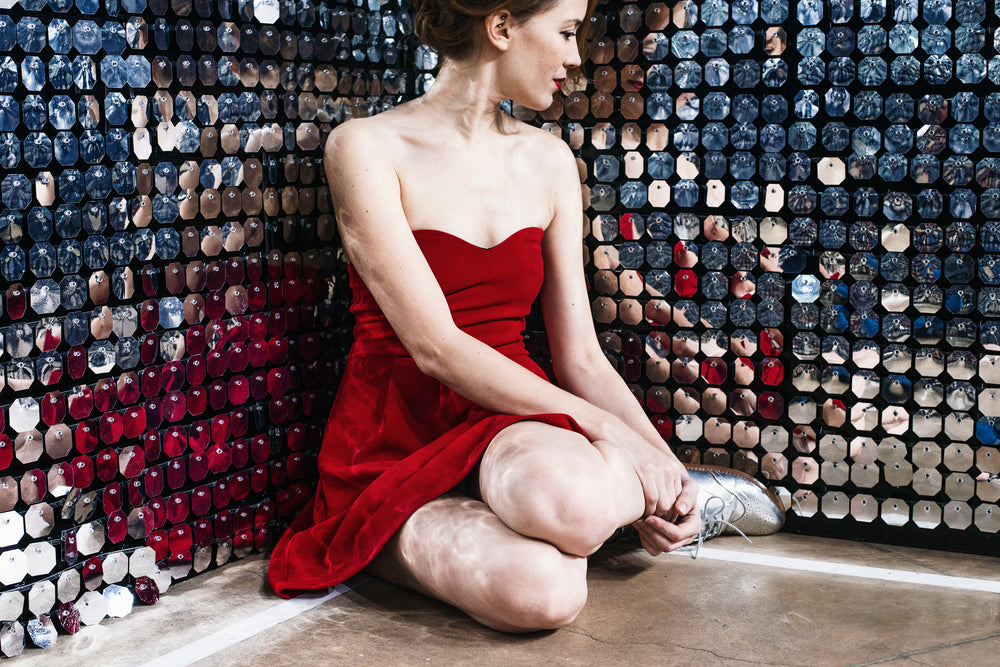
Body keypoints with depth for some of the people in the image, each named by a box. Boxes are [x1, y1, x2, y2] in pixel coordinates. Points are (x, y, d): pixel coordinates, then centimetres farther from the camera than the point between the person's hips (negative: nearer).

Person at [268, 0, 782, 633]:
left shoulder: (548, 161, 9)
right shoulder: (367, 148, -8)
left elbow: (581, 356, 8)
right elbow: (434, 347, -17)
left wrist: (665, 463, -7)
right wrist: (605, 428, -20)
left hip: (512, 425, 4)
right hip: (396, 447, -3)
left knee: (568, 495, -36)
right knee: (544, 588, -35)